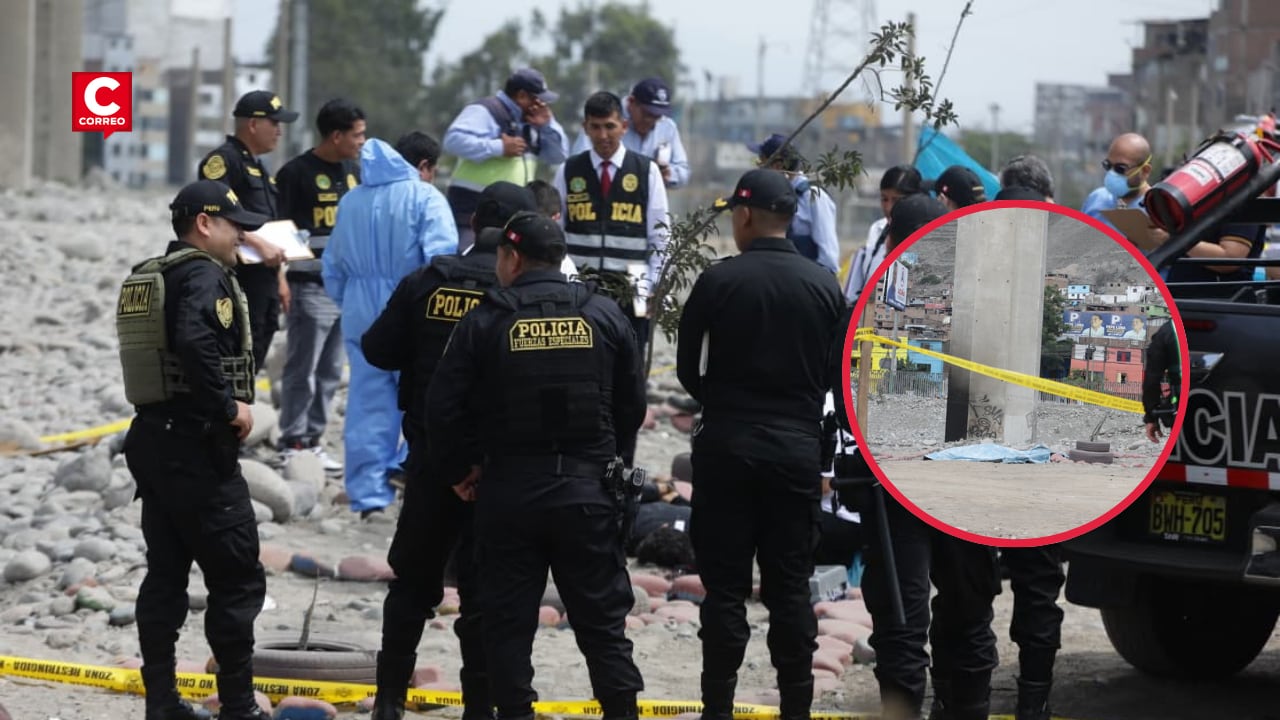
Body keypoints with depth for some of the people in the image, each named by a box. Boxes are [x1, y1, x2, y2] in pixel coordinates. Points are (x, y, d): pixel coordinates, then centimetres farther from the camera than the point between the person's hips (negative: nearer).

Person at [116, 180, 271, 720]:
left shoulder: (146, 278, 14)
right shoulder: (205, 275, -14)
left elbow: (159, 353, 14)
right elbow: (195, 342, -31)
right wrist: (231, 407, -21)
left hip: (152, 438, 9)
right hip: (197, 448, -9)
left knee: (165, 575, 12)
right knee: (237, 580, -2)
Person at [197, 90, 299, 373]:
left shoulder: (258, 167, 22)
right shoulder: (223, 160, -10)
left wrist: (279, 278, 23)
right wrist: (259, 244, -26)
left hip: (264, 282, 10)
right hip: (238, 281, -10)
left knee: (253, 362, 12)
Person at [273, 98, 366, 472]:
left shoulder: (354, 172, 14)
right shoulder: (297, 172, -8)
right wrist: (280, 281, -14)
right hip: (311, 286, -7)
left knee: (330, 372, 10)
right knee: (302, 370, -3)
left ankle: (312, 440, 17)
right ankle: (292, 444, 1)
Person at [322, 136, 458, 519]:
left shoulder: (350, 201, 11)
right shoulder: (425, 197, -7)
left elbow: (333, 265, 18)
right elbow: (441, 258, -17)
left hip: (361, 315, 5)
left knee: (368, 405, 7)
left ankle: (369, 493, 5)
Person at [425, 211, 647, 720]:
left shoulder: (485, 322, -4)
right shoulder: (605, 316, 2)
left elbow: (444, 408, -5)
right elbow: (633, 406, 6)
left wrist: (460, 470, 10)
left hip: (508, 489, -1)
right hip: (586, 488, 2)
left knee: (508, 618, 6)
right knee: (601, 615, 8)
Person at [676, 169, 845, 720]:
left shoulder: (718, 281, -7)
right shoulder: (824, 286, 0)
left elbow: (688, 370, 1)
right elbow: (836, 372, 6)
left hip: (727, 447, -2)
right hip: (797, 448, 2)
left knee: (725, 588, 3)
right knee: (790, 588, 7)